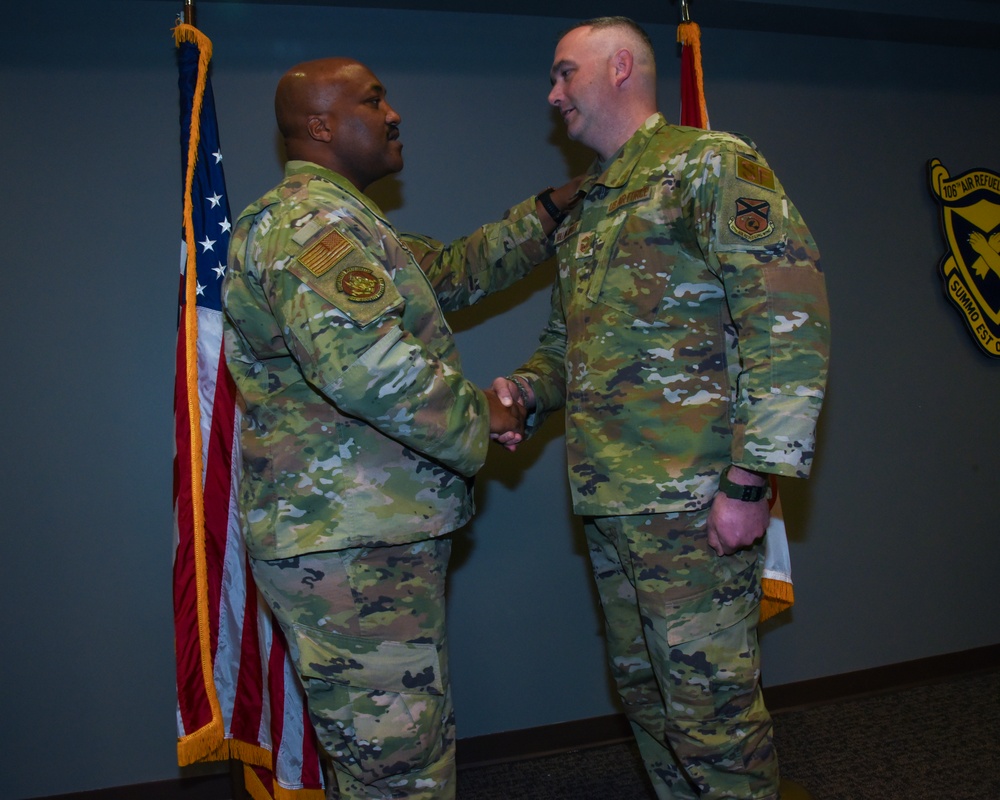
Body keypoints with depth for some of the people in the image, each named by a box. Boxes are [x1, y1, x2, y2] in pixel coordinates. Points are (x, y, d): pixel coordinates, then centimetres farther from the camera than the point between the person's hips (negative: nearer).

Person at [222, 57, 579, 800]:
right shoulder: (308, 218, -15)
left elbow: (453, 268, 28)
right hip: (351, 547, -11)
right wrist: (477, 414, -17)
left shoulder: (344, 221, 21)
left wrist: (553, 207, 22)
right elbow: (362, 359, -32)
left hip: (376, 539, 11)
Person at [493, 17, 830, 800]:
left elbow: (792, 322, -15)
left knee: (710, 701, -1)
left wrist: (751, 481, -19)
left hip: (693, 501, -8)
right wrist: (526, 389, 4)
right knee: (644, 691, 17)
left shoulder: (712, 165, -5)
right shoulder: (585, 212, 19)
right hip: (607, 501, 8)